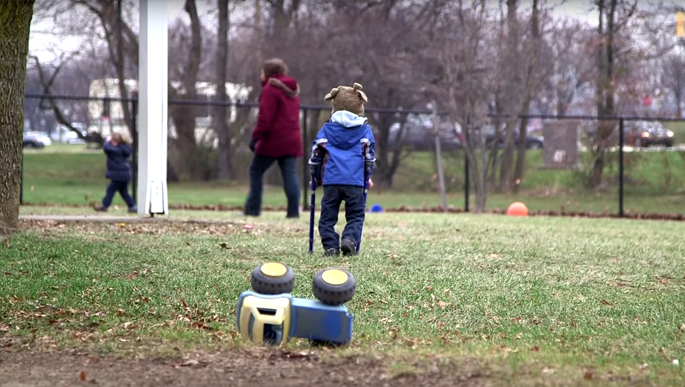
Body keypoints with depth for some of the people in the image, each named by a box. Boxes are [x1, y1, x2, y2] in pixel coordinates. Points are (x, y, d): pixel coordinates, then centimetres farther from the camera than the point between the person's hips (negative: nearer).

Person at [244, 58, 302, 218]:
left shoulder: (270, 89, -8)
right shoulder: (292, 90, 19)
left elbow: (265, 117, -16)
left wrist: (256, 137, -16)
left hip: (273, 139, -7)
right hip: (292, 139, 7)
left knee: (256, 170, 4)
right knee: (289, 174, 2)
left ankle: (253, 208, 1)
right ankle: (294, 210, -9)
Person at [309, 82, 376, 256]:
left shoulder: (326, 129, 13)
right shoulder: (365, 130, 12)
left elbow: (316, 153, 13)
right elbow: (369, 153, 14)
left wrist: (317, 176, 24)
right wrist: (367, 177, 25)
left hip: (331, 179, 1)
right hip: (355, 180, -1)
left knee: (328, 215, 7)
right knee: (356, 215, 5)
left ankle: (330, 245, -3)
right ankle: (350, 239, -18)